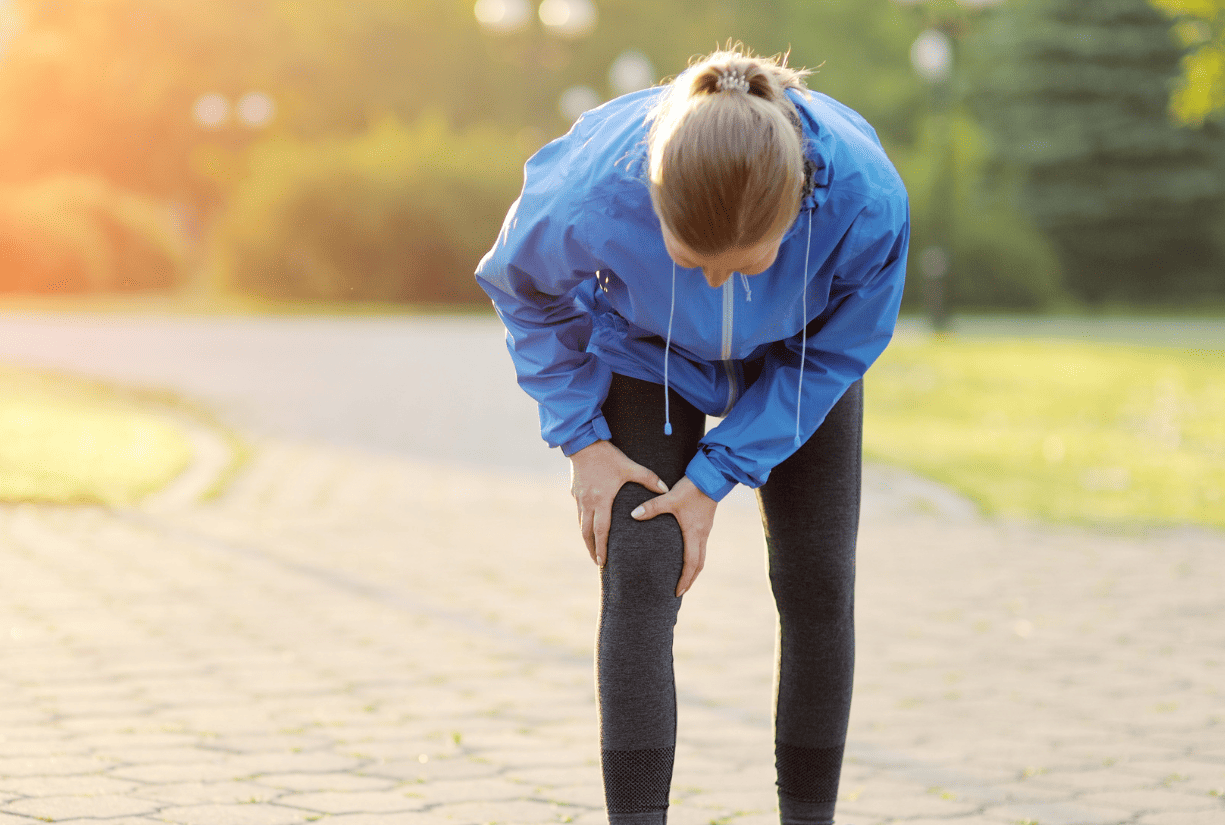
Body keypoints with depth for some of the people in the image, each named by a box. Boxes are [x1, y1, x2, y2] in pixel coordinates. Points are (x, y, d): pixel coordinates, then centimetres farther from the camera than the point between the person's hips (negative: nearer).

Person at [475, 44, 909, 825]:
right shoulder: (590, 194, -41)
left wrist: (716, 476, -18)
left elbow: (839, 350, -19)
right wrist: (581, 438, -13)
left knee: (818, 585, -1)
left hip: (795, 361, 1)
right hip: (646, 352, -1)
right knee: (641, 577, -15)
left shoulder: (868, 199, -40)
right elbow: (527, 288, -14)